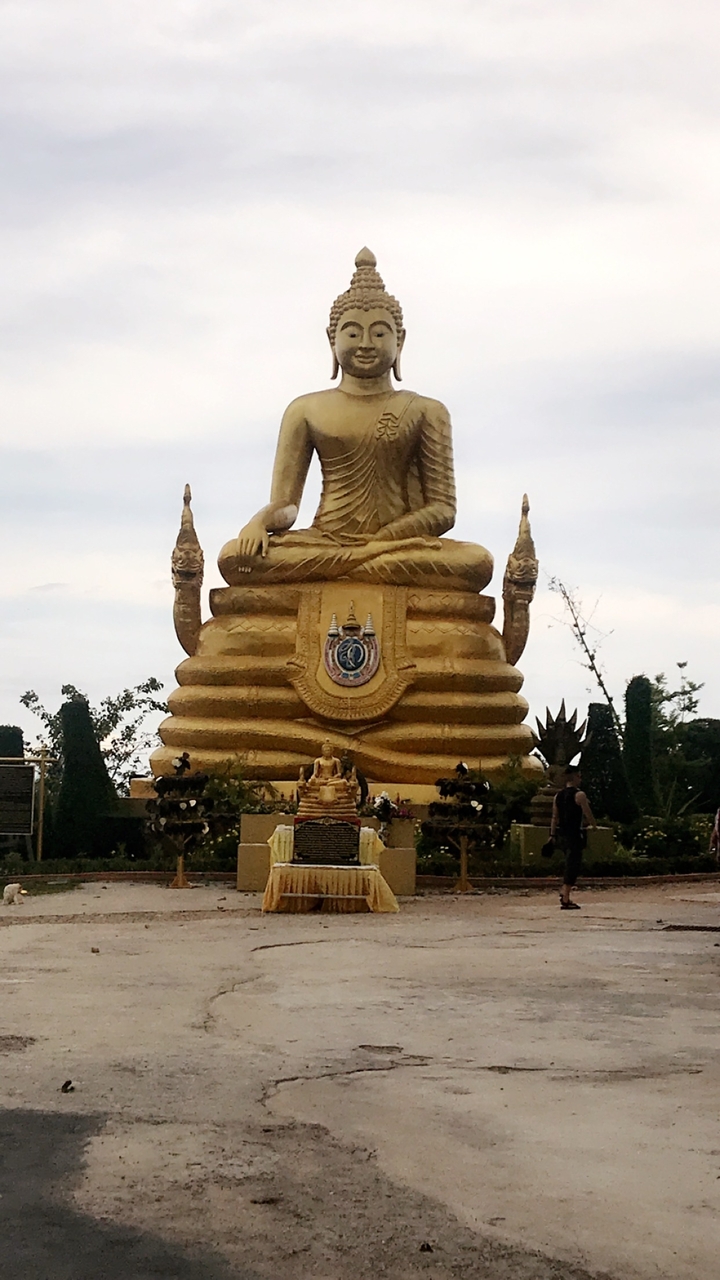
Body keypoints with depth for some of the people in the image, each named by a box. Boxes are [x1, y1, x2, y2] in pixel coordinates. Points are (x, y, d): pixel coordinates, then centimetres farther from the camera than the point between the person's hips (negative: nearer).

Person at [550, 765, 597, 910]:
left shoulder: (558, 796, 10)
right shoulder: (579, 795, -11)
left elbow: (555, 818, 11)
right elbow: (588, 815, -9)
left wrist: (552, 835, 13)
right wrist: (594, 825, 10)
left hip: (563, 834, 7)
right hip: (575, 835, -7)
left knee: (571, 865, 21)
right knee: (572, 867, -4)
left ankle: (564, 894, 16)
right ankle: (565, 900, -7)